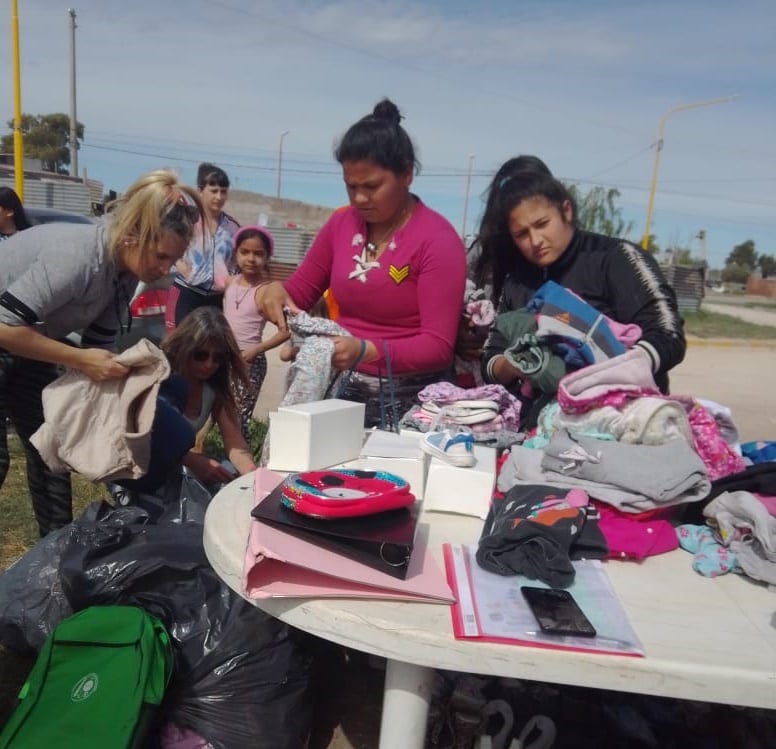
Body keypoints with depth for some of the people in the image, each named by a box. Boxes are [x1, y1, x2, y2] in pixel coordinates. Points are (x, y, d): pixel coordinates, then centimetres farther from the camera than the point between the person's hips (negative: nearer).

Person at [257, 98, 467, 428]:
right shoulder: (340, 223, 5)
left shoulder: (438, 240, -12)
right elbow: (300, 290, 15)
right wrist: (274, 291, -8)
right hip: (342, 387, 5)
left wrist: (366, 351, -30)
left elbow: (438, 347, -17)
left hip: (406, 400, -4)